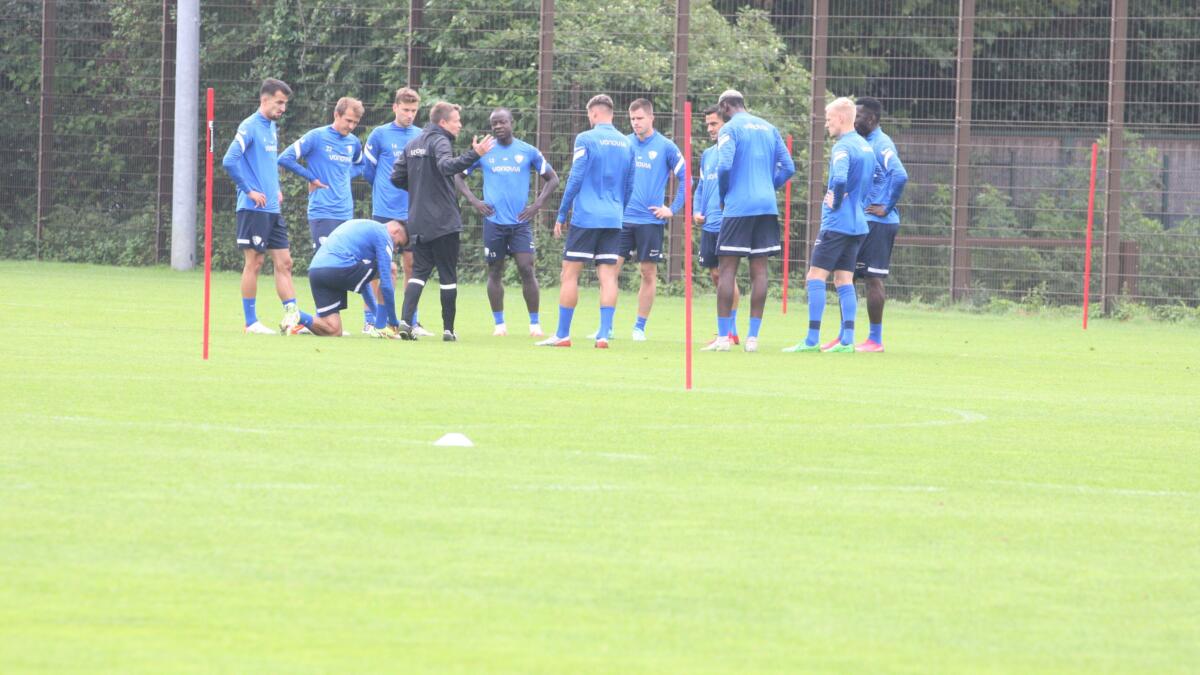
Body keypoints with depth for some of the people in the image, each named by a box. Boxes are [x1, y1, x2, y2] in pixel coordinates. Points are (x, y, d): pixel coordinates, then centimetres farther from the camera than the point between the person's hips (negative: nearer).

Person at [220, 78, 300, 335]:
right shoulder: (250, 127, -11)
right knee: (254, 262, -4)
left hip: (272, 209, 8)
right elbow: (229, 161, -21)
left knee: (284, 263, 4)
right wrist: (249, 190, -17)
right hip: (253, 208, -8)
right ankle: (250, 322, 1)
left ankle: (292, 315, 3)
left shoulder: (273, 128, 15)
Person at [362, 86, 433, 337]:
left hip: (413, 213, 3)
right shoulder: (380, 134, -2)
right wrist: (385, 189, 9)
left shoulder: (422, 137, 8)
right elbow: (368, 170, 4)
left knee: (411, 265, 4)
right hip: (385, 211, -3)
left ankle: (412, 321, 10)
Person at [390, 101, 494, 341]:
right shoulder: (439, 141, -11)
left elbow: (396, 177, 12)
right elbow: (447, 166, -32)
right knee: (448, 276, 3)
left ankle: (406, 320, -11)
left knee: (419, 271, 7)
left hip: (418, 222, 6)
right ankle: (448, 329, 5)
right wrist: (474, 154, -41)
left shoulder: (412, 144, 13)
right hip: (443, 221, -6)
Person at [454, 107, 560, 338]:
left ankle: (535, 323, -1)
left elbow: (552, 179, 12)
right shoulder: (483, 152, 4)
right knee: (495, 272, 3)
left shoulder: (528, 152, 4)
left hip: (520, 221, -1)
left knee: (526, 269, -9)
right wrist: (474, 201, -1)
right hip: (493, 221, 1)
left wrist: (537, 204, 0)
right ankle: (499, 324, 12)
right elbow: (458, 176, 12)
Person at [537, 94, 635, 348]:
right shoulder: (626, 144, 11)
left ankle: (562, 334, 1)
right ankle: (604, 334, -6)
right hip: (613, 219, 5)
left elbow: (575, 179, -7)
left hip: (585, 217, -5)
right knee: (608, 276, 2)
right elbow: (629, 186, 15)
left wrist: (561, 215, -1)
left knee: (570, 273, 1)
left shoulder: (586, 139, -6)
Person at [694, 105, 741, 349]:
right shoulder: (707, 155, 17)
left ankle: (728, 332, -6)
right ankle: (729, 330, 17)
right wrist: (696, 211, 8)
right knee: (716, 275, 9)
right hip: (709, 226, 7)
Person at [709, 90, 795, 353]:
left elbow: (724, 166, -16)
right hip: (767, 206, 5)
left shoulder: (730, 129, -4)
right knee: (759, 270, 6)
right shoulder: (769, 128, 14)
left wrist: (723, 196, -1)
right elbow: (788, 167, 11)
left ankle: (723, 336, -5)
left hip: (738, 207, -5)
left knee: (727, 269, -2)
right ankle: (753, 337, 4)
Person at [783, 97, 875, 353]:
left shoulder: (843, 148, -14)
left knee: (815, 277, -5)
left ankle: (812, 339, -9)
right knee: (844, 280, 9)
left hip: (837, 224, -9)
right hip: (859, 224, 9)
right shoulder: (866, 147, 14)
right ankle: (847, 340, 2)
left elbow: (840, 180, -31)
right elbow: (873, 180, 28)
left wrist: (836, 203, -15)